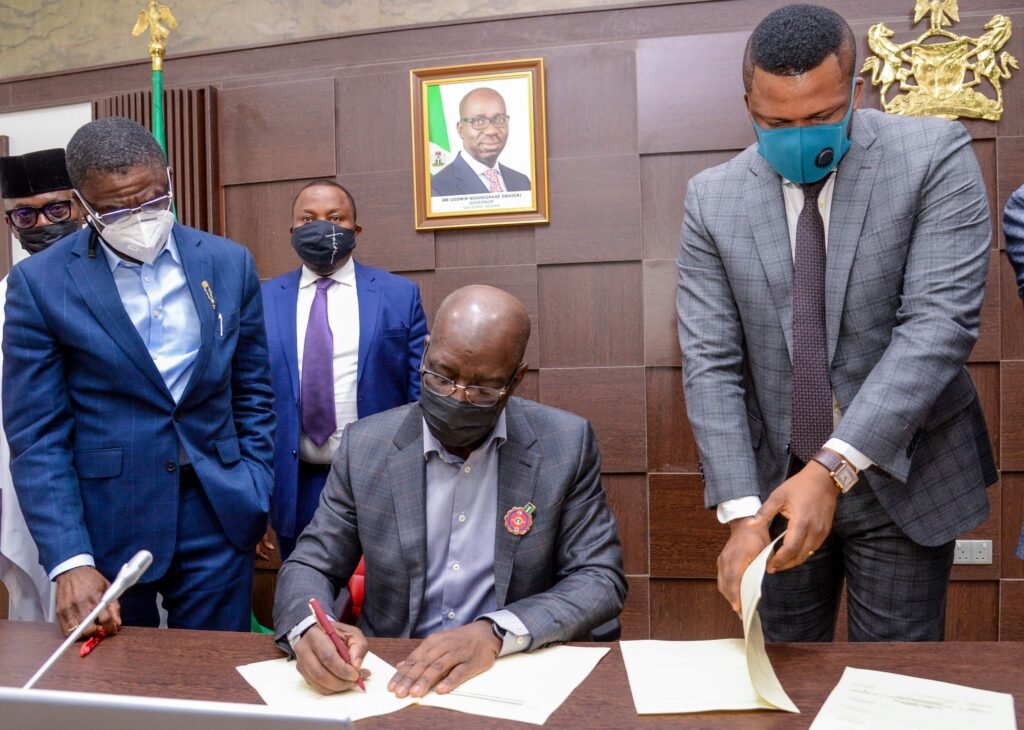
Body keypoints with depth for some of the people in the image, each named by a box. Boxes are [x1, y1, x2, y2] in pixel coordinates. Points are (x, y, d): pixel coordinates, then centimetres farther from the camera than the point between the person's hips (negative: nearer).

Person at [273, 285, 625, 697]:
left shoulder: (566, 444, -6)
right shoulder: (365, 446, -3)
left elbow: (601, 579, -6)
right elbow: (310, 565, 3)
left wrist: (495, 633, -22)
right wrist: (309, 629, -20)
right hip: (392, 677, 0)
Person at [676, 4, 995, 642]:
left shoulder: (934, 155, -9)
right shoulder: (713, 198, -3)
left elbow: (940, 323, -17)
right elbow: (711, 363, -7)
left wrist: (833, 468, -25)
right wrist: (741, 512, -16)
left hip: (902, 476, -1)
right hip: (776, 479, 2)